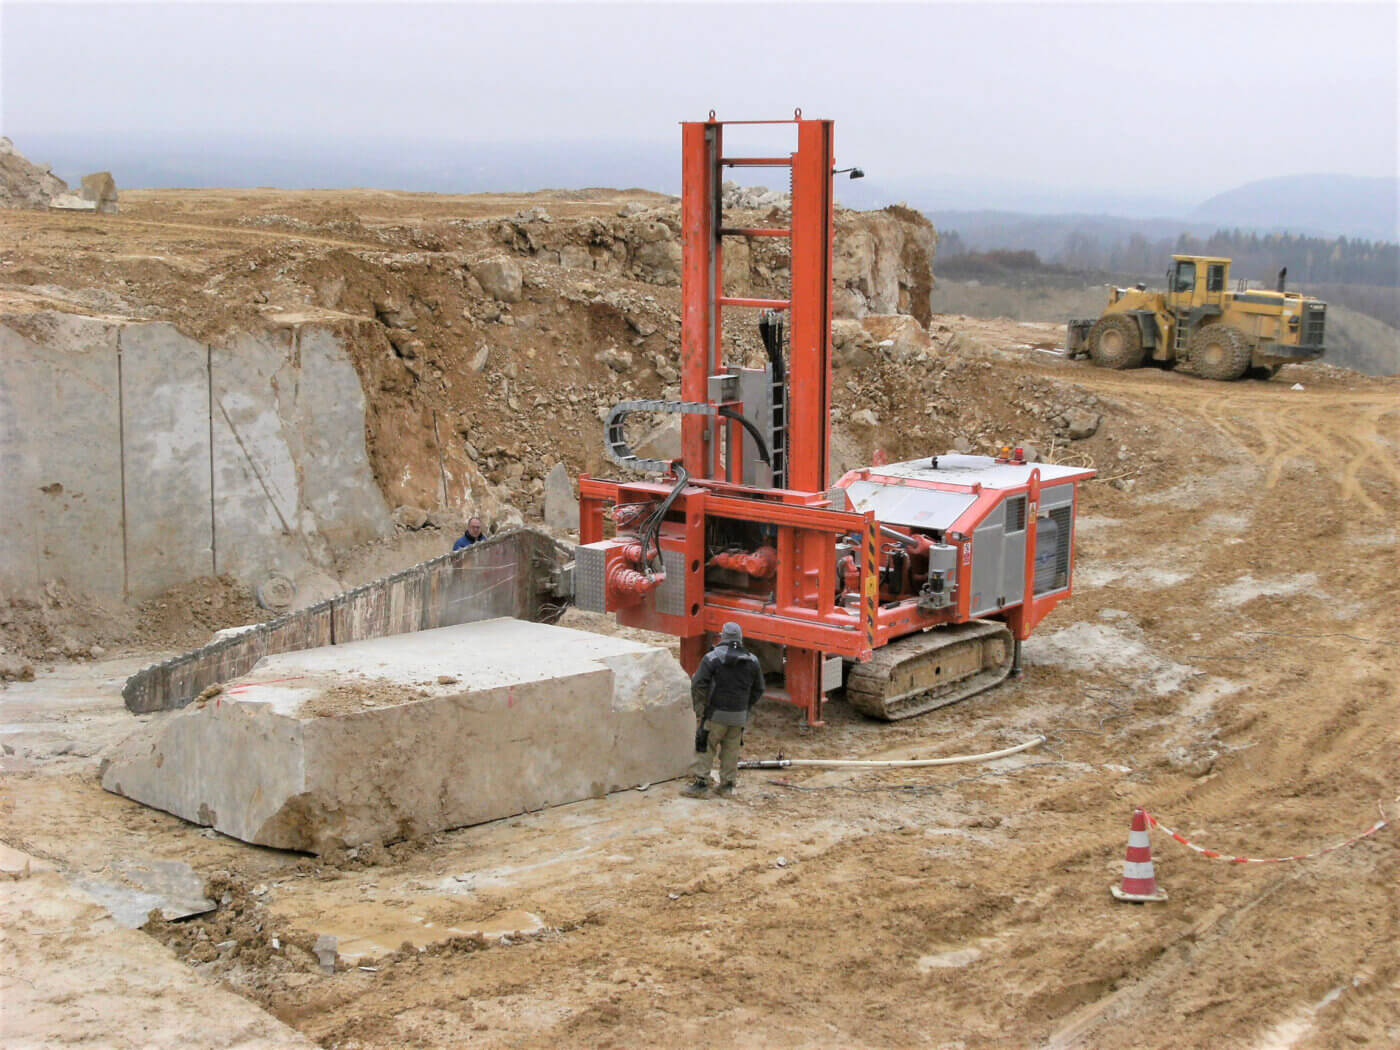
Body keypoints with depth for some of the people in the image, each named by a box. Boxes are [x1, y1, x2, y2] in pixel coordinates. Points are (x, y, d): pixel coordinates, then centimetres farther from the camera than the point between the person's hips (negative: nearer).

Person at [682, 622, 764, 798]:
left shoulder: (712, 658, -9)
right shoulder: (752, 661, 5)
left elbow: (698, 685, -13)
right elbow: (758, 689, 13)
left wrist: (699, 711, -3)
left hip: (717, 713, -4)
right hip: (739, 716, 4)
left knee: (706, 748, 3)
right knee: (731, 749, 12)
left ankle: (700, 784, 2)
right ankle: (727, 785, 16)